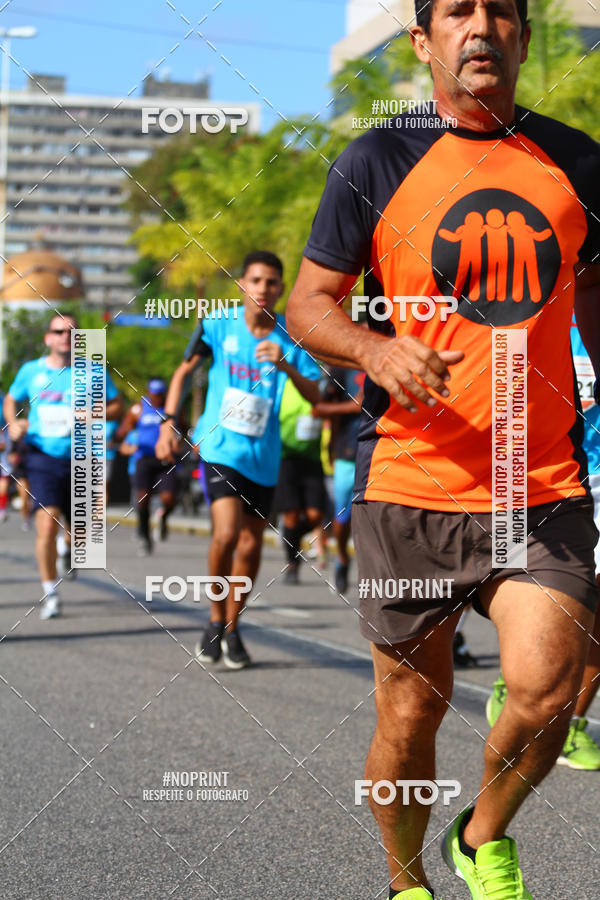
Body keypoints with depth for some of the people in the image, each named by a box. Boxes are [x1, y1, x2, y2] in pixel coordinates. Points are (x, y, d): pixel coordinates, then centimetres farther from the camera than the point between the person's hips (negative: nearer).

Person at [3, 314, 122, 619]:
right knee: (47, 523, -16)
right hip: (42, 458, -1)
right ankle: (50, 593, -6)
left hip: (79, 460, 1)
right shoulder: (31, 371, 4)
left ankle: (69, 548, 49)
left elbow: (117, 407, 7)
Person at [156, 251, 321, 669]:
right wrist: (169, 422, 1)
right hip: (221, 446, -2)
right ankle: (216, 619, 2)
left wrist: (285, 365, -24)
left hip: (264, 455, 2)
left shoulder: (290, 336, -3)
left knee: (251, 545, 8)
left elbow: (314, 396, -7)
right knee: (226, 534, -19)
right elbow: (184, 371, 9)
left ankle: (232, 628, 28)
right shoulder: (218, 325, -4)